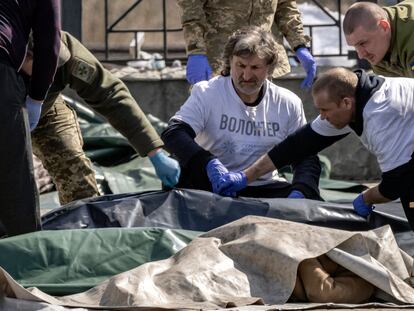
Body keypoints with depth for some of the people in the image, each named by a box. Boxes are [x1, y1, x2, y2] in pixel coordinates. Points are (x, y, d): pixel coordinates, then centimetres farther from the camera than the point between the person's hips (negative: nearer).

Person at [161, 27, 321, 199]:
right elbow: (172, 134, -20)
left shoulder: (288, 104, 2)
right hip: (210, 185, -3)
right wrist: (210, 164, -39)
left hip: (264, 187, 3)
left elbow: (307, 159, 5)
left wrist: (300, 192, -19)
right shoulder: (207, 93, -7)